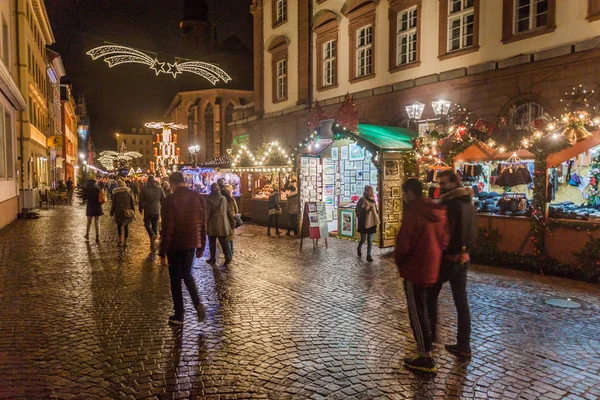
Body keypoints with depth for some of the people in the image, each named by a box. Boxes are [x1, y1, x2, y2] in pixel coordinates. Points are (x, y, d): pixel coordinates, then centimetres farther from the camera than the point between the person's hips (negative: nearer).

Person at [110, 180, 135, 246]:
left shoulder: (115, 194, -5)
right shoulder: (129, 193, 0)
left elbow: (114, 205, -3)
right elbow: (132, 204, 4)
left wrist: (112, 213, 6)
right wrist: (133, 212, 12)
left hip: (119, 212, -1)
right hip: (127, 212, 1)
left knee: (119, 225, 18)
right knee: (126, 226, 7)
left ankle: (120, 239, 13)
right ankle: (125, 241, 6)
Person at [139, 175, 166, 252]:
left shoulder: (145, 189, -8)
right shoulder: (159, 188, 0)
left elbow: (141, 200, -5)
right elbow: (163, 199, 4)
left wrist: (141, 209, 9)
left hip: (148, 210, -3)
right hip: (157, 210, 3)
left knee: (147, 224, 13)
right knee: (155, 226, 12)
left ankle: (153, 235, -16)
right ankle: (153, 244, 15)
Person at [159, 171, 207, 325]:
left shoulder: (170, 200, -14)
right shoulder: (198, 198, 0)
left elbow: (167, 228, -15)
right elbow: (203, 224, 4)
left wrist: (162, 253, -7)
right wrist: (201, 247, 14)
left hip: (175, 245, -4)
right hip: (192, 243, 4)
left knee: (175, 280, 10)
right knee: (186, 274, 23)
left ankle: (179, 316, 19)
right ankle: (198, 303, 5)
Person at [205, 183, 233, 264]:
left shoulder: (209, 199, -11)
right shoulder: (224, 198, 2)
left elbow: (207, 213, -10)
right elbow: (228, 211, 7)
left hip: (213, 224, -3)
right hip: (223, 224, 3)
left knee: (212, 242, 9)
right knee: (224, 242, 7)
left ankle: (212, 258, 16)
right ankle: (228, 258, 3)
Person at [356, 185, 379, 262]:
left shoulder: (373, 200, 7)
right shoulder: (362, 200, -8)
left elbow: (376, 210, 17)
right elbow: (358, 211, -8)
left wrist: (376, 220, 5)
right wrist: (365, 209, -22)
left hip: (372, 223, 4)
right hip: (363, 223, -4)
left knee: (370, 240, 5)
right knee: (363, 239, 4)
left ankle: (369, 255, 10)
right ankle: (359, 249, 33)